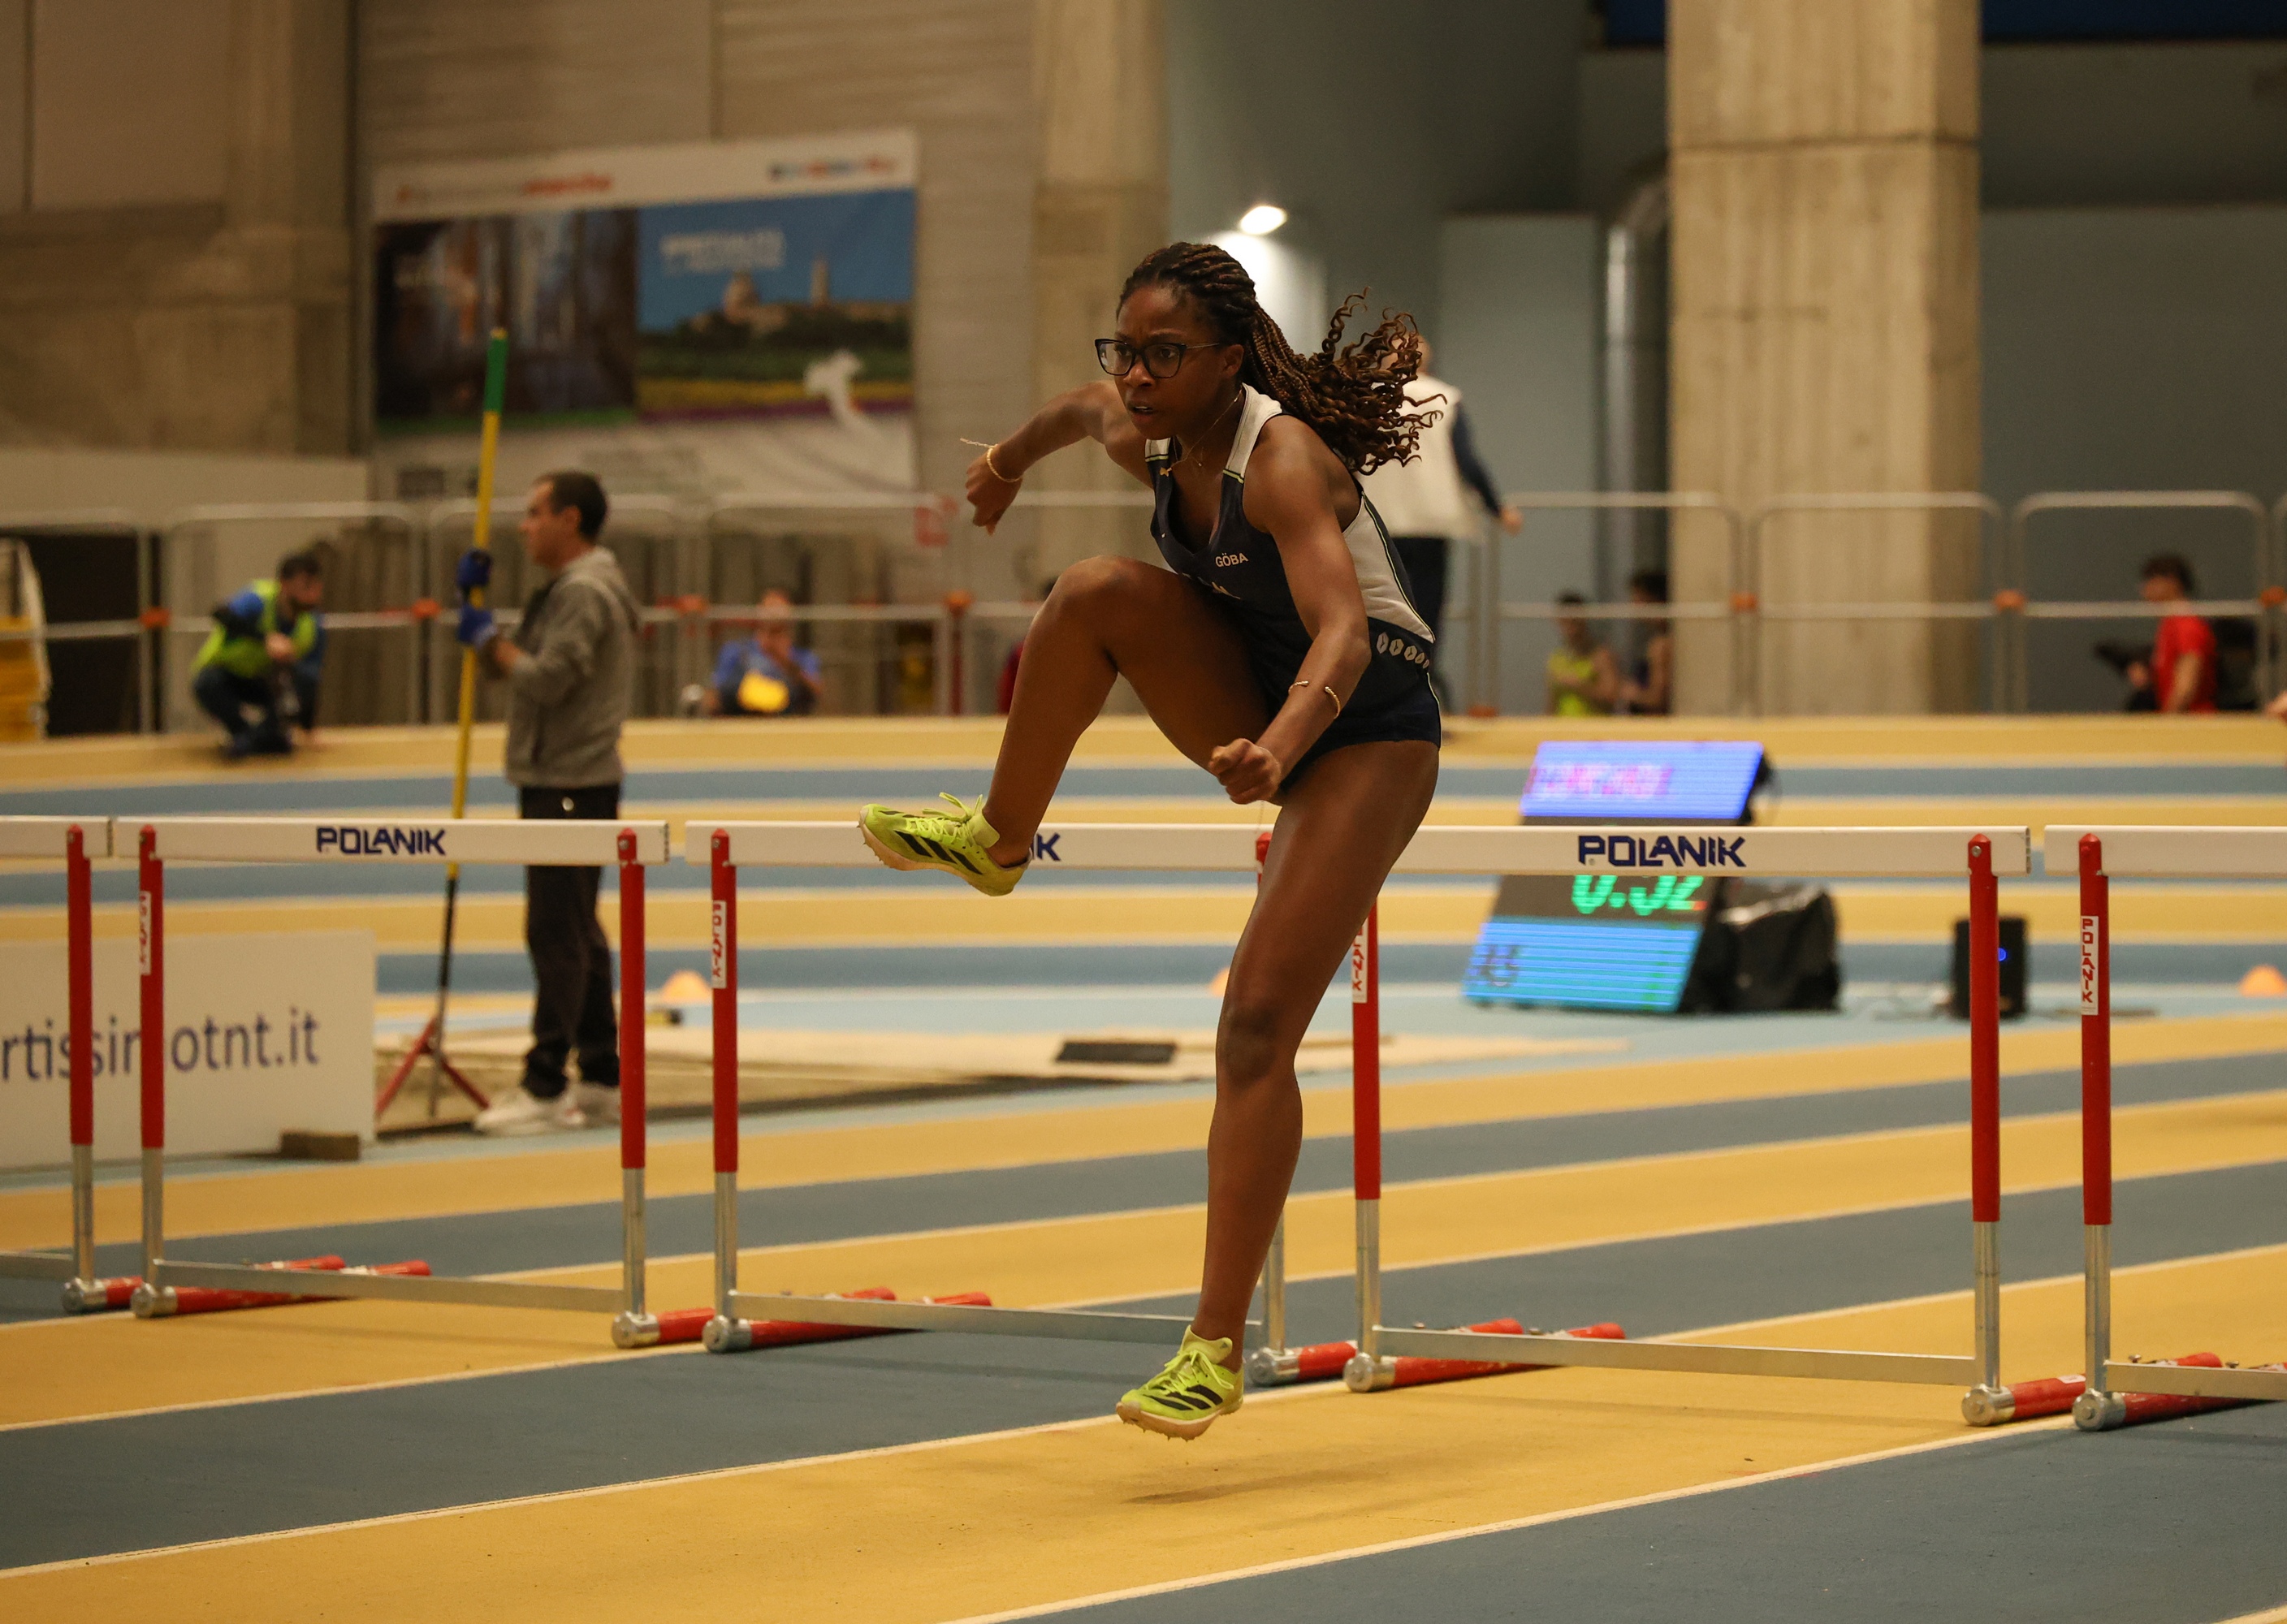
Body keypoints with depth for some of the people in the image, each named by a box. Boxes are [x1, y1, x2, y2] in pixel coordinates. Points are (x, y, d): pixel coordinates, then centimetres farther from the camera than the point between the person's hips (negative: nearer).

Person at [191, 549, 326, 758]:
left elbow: (310, 680, 0)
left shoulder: (313, 626, -11)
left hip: (260, 683, 4)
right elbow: (222, 614, -50)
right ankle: (244, 732, -18)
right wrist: (267, 638, -62)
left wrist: (309, 727, -1)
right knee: (207, 683, -39)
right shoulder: (260, 600, -28)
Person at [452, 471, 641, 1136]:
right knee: (576, 934, 13)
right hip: (557, 782, 11)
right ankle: (602, 1080, 18)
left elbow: (544, 680, -23)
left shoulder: (586, 593, -15)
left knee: (557, 936, -10)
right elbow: (507, 665, 21)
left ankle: (545, 1091, -10)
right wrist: (476, 601, 10)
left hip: (571, 787, -11)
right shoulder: (562, 590, 18)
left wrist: (489, 638, -8)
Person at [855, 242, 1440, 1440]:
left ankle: (1217, 1351, -12)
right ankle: (996, 841, 3)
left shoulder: (1281, 460, -27)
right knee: (1100, 590, -17)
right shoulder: (1153, 440, -5)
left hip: (1365, 737, -7)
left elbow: (1344, 632, -40)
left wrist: (1275, 752, -58)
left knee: (1257, 1026, -16)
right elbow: (1088, 408, 21)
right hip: (1260, 717, 7)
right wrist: (1015, 455, 41)